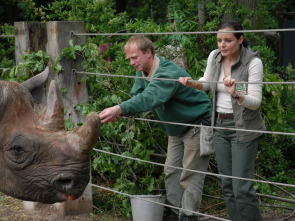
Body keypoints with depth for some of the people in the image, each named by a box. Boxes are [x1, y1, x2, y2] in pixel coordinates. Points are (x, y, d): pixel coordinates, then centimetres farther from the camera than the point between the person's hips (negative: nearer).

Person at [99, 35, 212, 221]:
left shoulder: (168, 73, -33)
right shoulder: (142, 71, -2)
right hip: (177, 129, 9)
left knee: (190, 177, -6)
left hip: (197, 126, -9)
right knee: (171, 172, 10)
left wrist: (119, 109, -60)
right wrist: (119, 112, -26)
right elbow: (137, 95, -3)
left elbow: (149, 98, -47)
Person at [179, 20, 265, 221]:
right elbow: (207, 83, 19)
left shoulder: (253, 62, -16)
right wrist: (192, 83, -2)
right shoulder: (214, 56, 0)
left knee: (242, 188, -9)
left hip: (243, 128, -6)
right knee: (228, 186, 9)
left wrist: (236, 94, -35)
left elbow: (255, 102, -17)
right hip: (220, 125, 6)